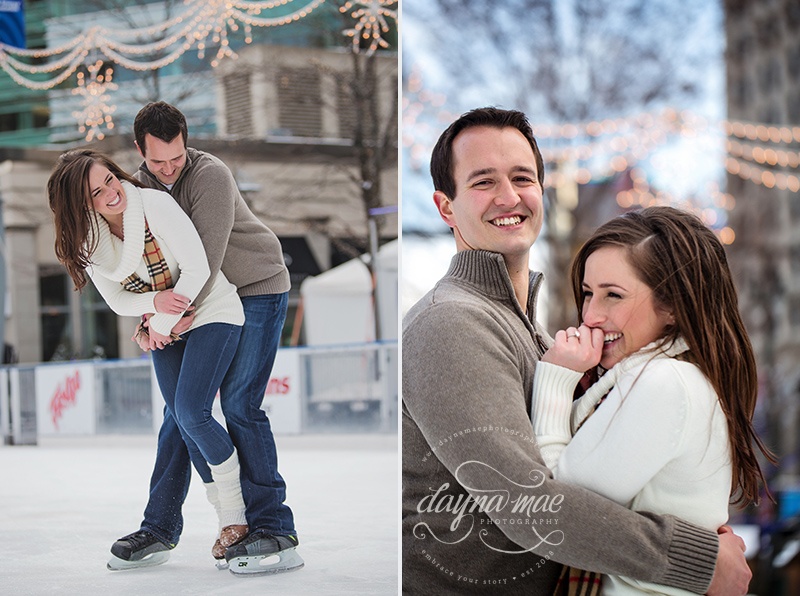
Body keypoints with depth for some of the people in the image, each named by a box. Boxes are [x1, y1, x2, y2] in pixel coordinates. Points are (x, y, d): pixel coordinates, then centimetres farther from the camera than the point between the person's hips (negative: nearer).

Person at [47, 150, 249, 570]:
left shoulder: (155, 204, -22)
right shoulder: (86, 239, -5)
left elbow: (197, 268, -21)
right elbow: (117, 300, 1)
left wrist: (161, 325, -14)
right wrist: (155, 302, -21)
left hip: (212, 313, -6)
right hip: (162, 329, 6)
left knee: (191, 412, -18)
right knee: (183, 424, 2)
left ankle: (235, 511, -2)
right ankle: (228, 518, 11)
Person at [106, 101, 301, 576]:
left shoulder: (210, 175, -23)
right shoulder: (140, 186, 0)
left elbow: (206, 257, -29)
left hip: (259, 290, -7)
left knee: (240, 405, -16)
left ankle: (275, 532, -16)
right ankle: (161, 527, 9)